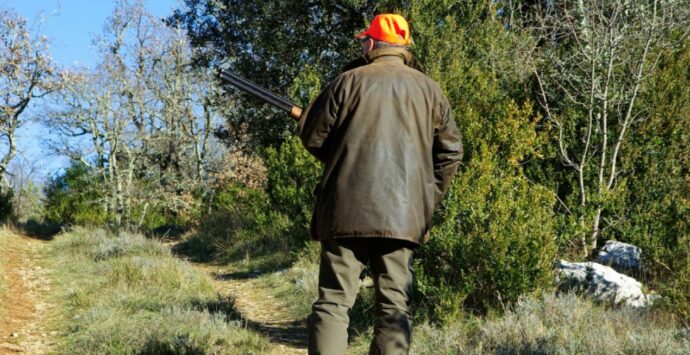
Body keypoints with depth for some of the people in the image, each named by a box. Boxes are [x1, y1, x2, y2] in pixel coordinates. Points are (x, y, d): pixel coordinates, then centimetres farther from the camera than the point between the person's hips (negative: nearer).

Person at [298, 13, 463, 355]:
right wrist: (427, 198, 17)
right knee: (394, 307, 6)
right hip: (403, 215, 2)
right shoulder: (428, 88, 8)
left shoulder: (349, 81, 0)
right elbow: (450, 150, 10)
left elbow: (312, 137, 3)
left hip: (346, 210, -2)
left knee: (333, 301, 1)